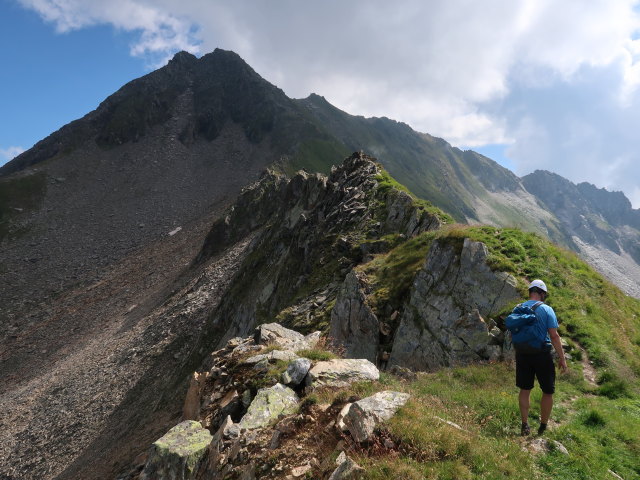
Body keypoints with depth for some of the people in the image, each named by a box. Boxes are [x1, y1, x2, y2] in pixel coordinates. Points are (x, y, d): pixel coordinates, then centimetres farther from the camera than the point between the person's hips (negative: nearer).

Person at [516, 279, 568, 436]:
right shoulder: (546, 309, -9)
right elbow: (554, 336, -13)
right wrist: (562, 357, -6)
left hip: (522, 354, 4)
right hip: (542, 354, -4)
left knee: (524, 390, 13)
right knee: (548, 391, 13)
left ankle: (525, 426, 19)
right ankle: (543, 427, 20)